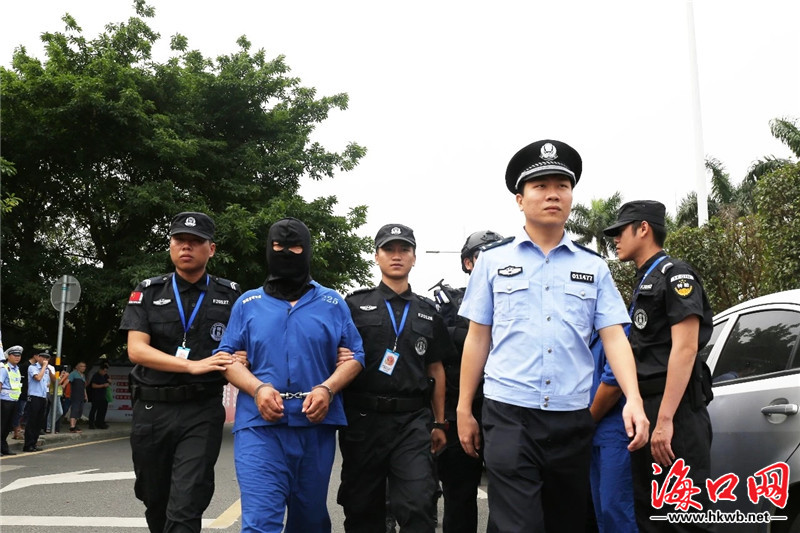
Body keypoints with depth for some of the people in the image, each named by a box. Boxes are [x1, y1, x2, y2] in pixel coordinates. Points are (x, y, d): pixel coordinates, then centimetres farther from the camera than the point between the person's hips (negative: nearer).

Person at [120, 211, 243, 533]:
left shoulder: (230, 296, 3)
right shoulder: (147, 293, 4)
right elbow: (136, 350, -7)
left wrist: (241, 359, -15)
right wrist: (193, 365, -19)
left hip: (202, 412, -2)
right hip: (152, 410, 2)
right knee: (155, 501, 17)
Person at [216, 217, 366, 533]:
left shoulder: (333, 303, 9)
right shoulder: (247, 303, 10)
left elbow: (354, 356, 5)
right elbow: (227, 356, 5)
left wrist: (327, 389, -13)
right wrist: (258, 388, -14)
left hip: (316, 426, 1)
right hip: (260, 426, -1)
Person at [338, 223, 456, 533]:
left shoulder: (428, 314, 13)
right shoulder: (354, 306, 5)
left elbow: (436, 370, 15)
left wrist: (439, 423, 12)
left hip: (413, 420, 1)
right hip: (363, 418, -1)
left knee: (418, 505, -10)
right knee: (363, 508, 8)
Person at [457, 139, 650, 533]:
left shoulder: (594, 267, 9)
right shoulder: (492, 262, 5)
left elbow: (614, 337, 2)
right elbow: (477, 339, 6)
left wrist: (633, 399, -14)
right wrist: (463, 410, 5)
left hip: (572, 418, 3)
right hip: (509, 415, -2)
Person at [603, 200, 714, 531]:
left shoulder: (674, 274, -6)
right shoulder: (644, 283, 20)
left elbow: (685, 348, -16)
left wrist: (665, 419, -22)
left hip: (674, 411, -9)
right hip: (645, 410, 9)